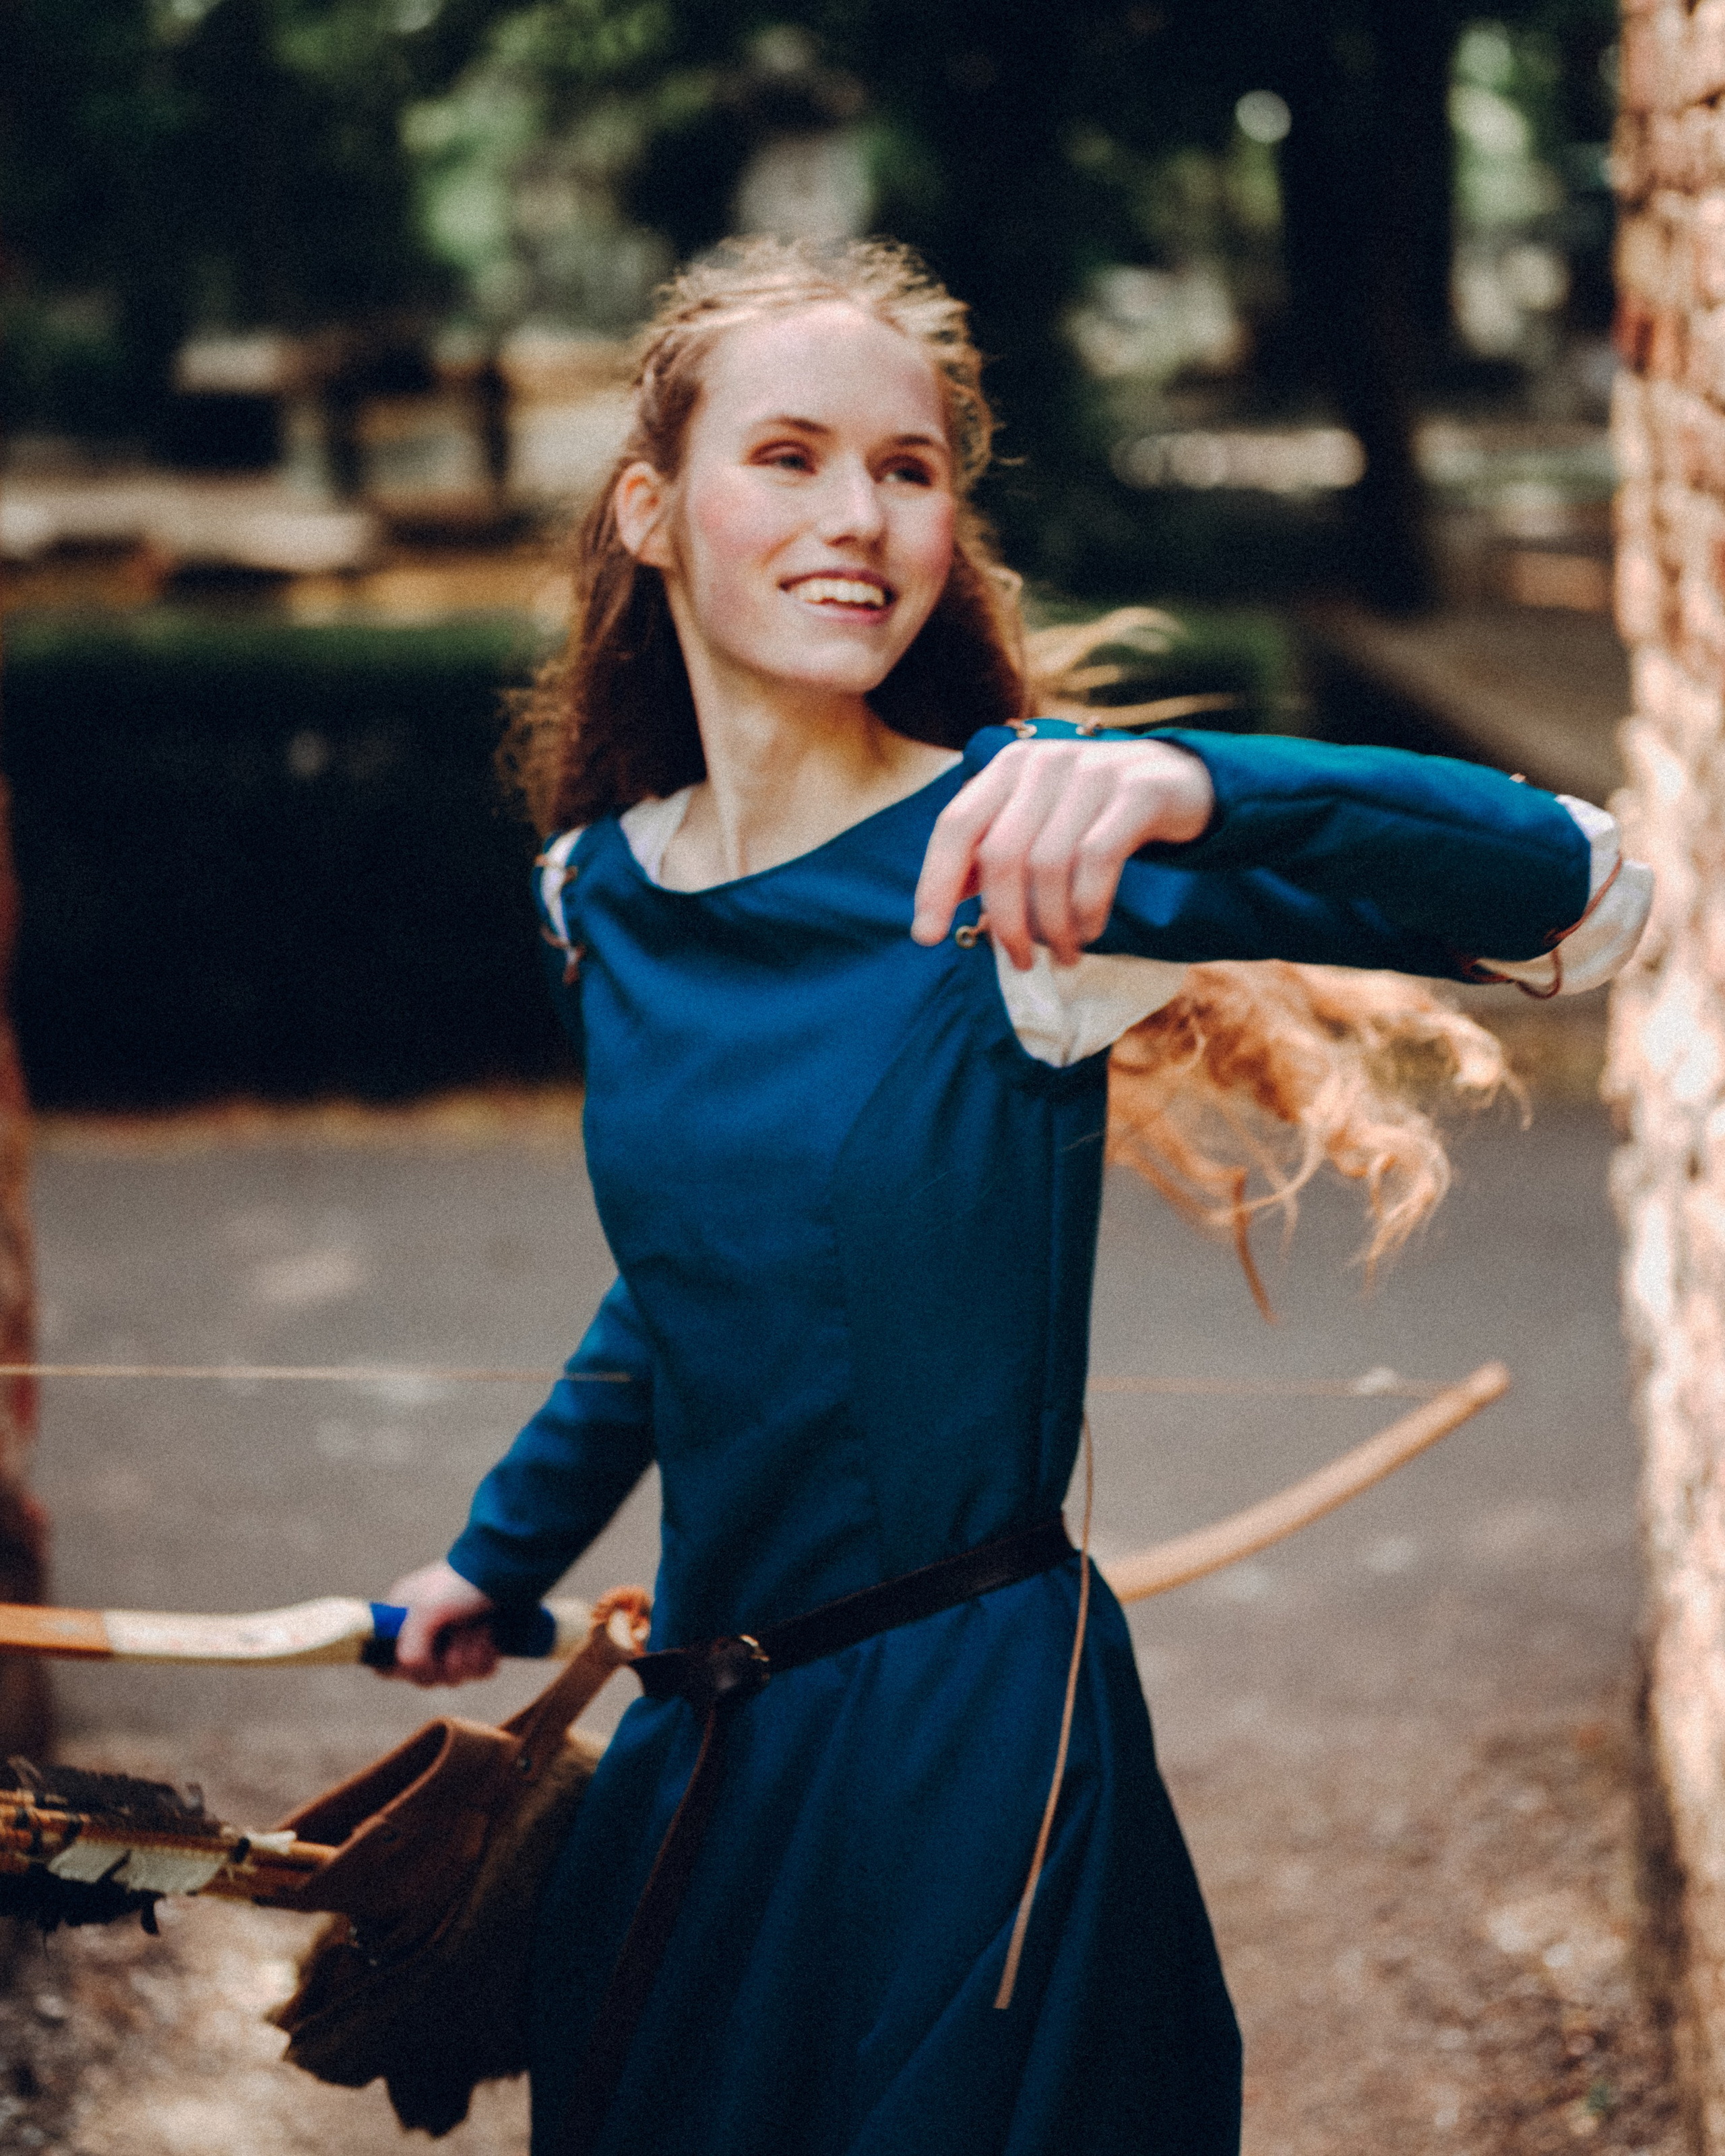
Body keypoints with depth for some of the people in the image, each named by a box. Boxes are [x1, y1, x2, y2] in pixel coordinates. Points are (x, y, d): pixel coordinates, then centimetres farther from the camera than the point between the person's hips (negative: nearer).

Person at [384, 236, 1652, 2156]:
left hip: (975, 1740, -5)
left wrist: (1188, 791, -44)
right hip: (699, 1745, 6)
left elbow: (1578, 896, -27)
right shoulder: (600, 891, 3)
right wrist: (503, 1549, 32)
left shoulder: (1009, 838, -15)